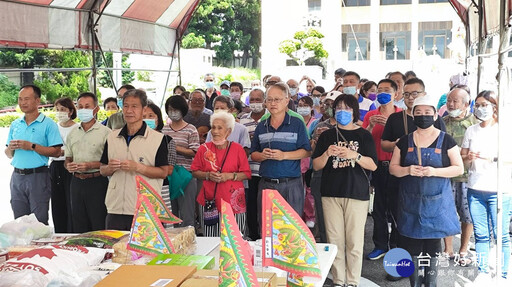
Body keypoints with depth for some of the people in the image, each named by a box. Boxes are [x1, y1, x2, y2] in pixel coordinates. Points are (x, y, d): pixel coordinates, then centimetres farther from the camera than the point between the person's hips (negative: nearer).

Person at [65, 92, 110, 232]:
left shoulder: (105, 132, -5)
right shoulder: (72, 134, 15)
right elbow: (68, 159, 21)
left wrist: (90, 165, -19)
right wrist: (69, 166, -2)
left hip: (97, 182, -6)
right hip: (77, 182, 6)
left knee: (99, 227, -4)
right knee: (79, 227, 11)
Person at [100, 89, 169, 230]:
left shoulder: (157, 138, -1)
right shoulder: (112, 137, 12)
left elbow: (163, 172, -5)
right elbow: (102, 170, 16)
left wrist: (137, 167, -16)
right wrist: (110, 168, -7)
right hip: (115, 208, 4)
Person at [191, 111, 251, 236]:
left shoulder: (237, 149, 3)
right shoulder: (204, 148, 6)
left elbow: (246, 174, 3)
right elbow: (195, 172, 9)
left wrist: (230, 176, -11)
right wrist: (208, 175, -9)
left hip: (232, 201, -1)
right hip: (209, 200, 1)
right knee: (210, 237, 1)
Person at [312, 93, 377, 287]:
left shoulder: (364, 135, 6)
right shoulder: (327, 136, 11)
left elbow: (373, 165, -1)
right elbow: (316, 165, 8)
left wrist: (355, 155, -17)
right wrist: (327, 154, -11)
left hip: (357, 193, -2)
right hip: (331, 194, 2)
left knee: (354, 242, -2)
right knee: (335, 241, 2)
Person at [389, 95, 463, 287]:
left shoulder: (445, 140, 0)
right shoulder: (404, 141, 6)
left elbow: (459, 168, -2)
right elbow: (393, 168, 7)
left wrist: (434, 171, -17)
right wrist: (407, 170, -14)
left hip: (436, 201, -1)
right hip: (411, 201, 2)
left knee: (433, 240, 4)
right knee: (411, 241, 3)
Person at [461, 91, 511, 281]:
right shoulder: (471, 131, 11)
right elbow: (462, 159, 12)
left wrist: (493, 159, -20)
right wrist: (469, 158, -9)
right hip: (475, 189, 3)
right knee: (481, 235, 8)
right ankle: (483, 273, 18)